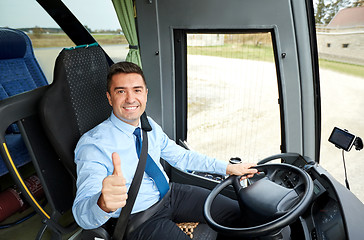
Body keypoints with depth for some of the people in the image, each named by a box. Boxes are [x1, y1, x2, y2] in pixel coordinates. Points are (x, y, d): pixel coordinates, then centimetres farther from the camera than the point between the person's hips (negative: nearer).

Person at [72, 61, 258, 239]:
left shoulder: (149, 126, 0)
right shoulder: (93, 144, -20)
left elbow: (180, 156, 10)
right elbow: (83, 216, -28)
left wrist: (228, 168, 5)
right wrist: (104, 204, -54)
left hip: (172, 193, 6)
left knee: (236, 212, 0)